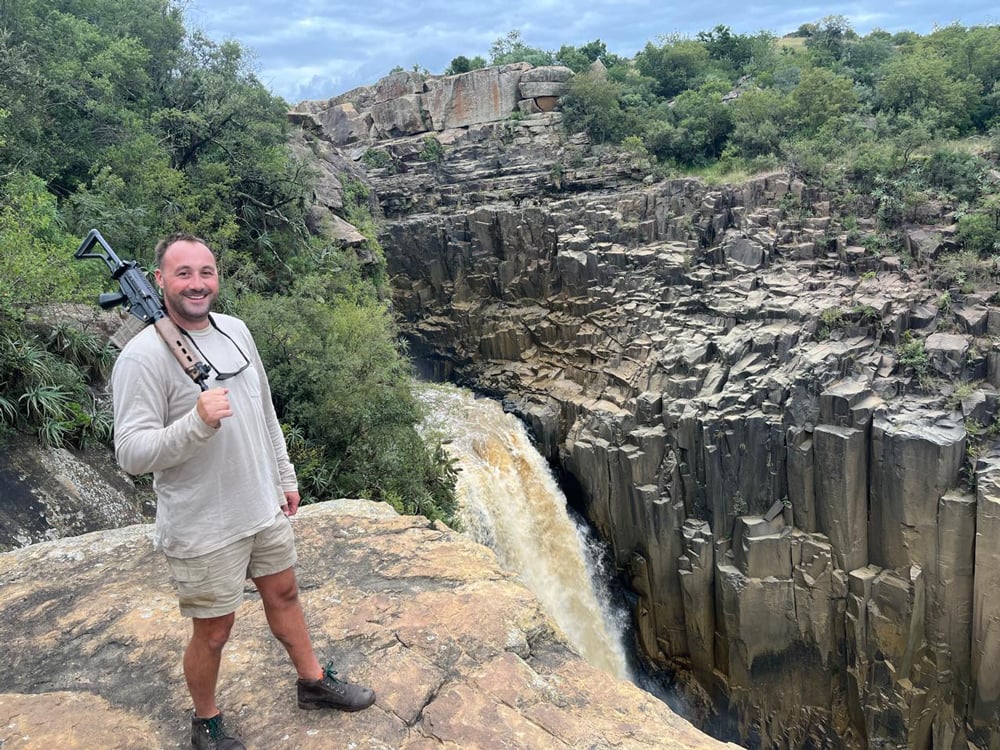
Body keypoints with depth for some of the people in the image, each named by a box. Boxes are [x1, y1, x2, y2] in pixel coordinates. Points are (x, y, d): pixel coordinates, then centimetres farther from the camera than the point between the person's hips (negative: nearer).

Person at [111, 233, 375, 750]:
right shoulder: (143, 358, -20)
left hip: (263, 508, 7)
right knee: (213, 631, 10)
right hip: (203, 528, -6)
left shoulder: (236, 331, 2)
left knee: (283, 594, 23)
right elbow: (131, 454, -23)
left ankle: (314, 682, 45)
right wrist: (197, 423, -37)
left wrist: (285, 477, 16)